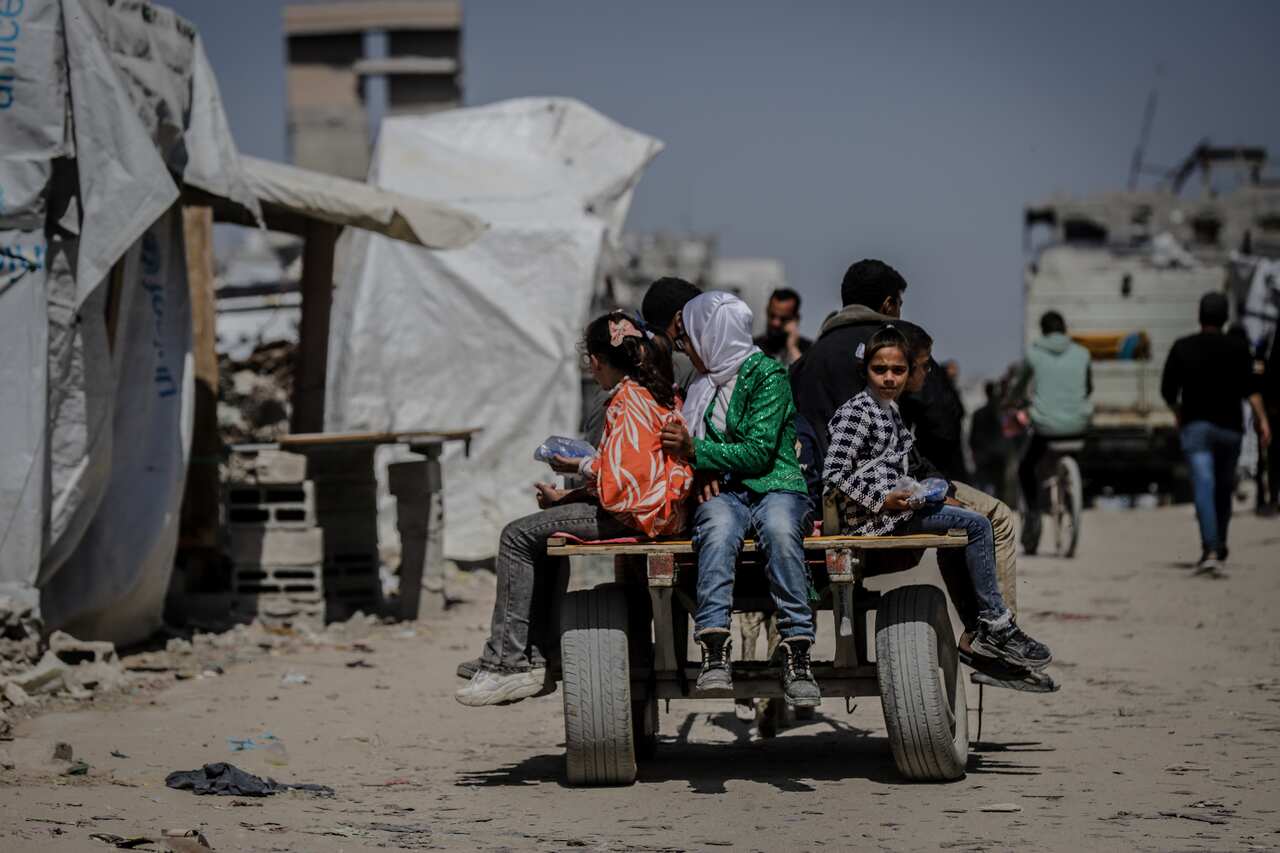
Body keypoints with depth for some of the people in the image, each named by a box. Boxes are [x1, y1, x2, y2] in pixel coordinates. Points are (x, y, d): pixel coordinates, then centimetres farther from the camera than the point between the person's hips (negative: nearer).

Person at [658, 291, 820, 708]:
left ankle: (797, 657, -41)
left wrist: (696, 451, -9)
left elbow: (759, 452, -9)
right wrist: (703, 470, 7)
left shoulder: (768, 374, -1)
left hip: (775, 485, -3)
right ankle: (715, 659, -51)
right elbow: (687, 442, 30)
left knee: (779, 528, -40)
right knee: (718, 528, -35)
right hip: (722, 490, 3)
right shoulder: (701, 384, 19)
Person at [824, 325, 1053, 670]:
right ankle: (996, 625, -11)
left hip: (891, 505, 10)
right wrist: (882, 498, -20)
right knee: (976, 525, -15)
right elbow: (834, 473, -17)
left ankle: (979, 633, 4)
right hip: (871, 517, -10)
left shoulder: (890, 410, 19)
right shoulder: (857, 411, -10)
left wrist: (935, 498, 15)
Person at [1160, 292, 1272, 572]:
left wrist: (1178, 413, 23)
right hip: (1229, 427, 1)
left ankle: (1210, 549, -28)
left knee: (1203, 486, -13)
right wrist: (1262, 420, -12)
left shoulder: (1182, 347, 4)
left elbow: (1168, 390, 5)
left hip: (1195, 425, -1)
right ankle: (1220, 546, 28)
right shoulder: (1238, 348, 3)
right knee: (1223, 488, 18)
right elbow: (1250, 387, -10)